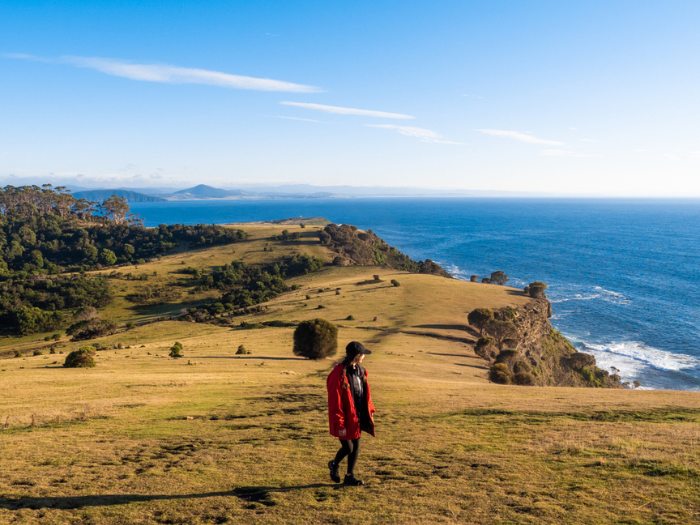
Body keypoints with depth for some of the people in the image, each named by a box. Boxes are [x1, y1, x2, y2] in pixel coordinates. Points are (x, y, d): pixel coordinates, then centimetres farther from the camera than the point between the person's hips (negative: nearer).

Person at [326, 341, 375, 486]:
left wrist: (370, 411, 10)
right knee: (347, 448, 0)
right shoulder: (338, 374, -22)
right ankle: (334, 465, 30)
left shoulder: (360, 371, 4)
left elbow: (365, 393, 14)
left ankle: (350, 476, 25)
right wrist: (339, 424, -19)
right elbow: (334, 403, -20)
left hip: (357, 418, 7)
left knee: (356, 447, 11)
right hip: (345, 419, -7)